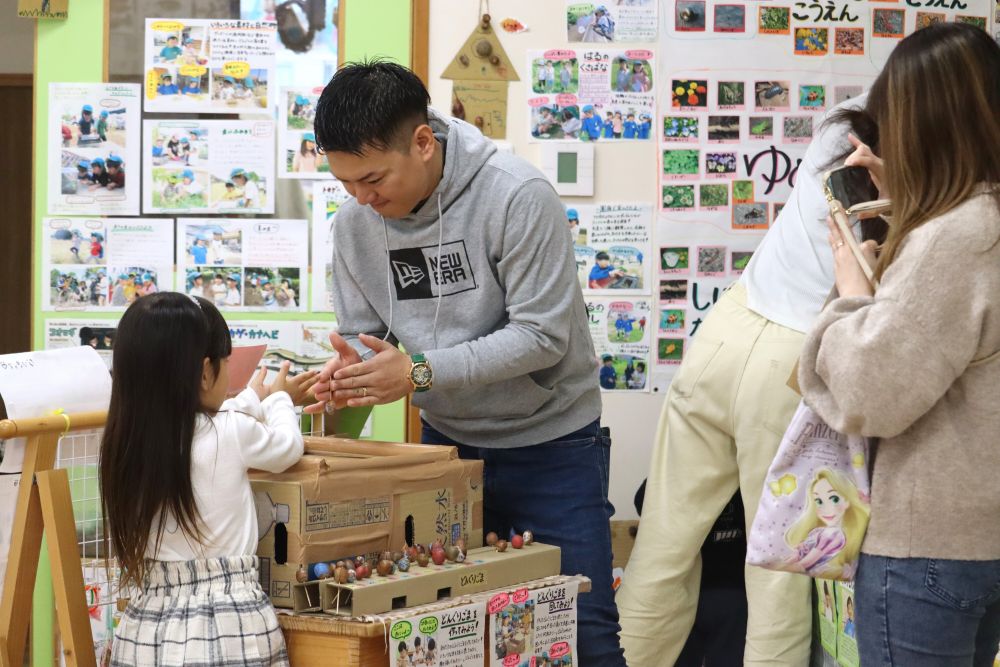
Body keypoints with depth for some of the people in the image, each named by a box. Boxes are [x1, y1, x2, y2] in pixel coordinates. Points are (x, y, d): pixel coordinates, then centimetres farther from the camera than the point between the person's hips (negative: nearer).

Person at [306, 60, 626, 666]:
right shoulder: (356, 221, -6)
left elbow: (542, 334, -24)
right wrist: (349, 373, -21)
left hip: (550, 442, -4)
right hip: (447, 443, 5)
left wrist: (419, 372, -29)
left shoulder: (518, 196, -23)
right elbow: (362, 335, 4)